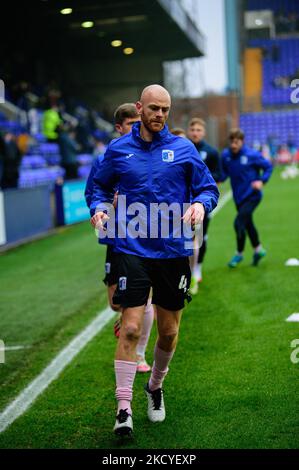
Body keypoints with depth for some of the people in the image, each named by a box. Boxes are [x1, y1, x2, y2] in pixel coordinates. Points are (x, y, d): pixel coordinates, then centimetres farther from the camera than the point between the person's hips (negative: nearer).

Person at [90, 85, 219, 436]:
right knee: (131, 327, -12)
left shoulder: (183, 148, 4)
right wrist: (98, 207, -4)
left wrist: (200, 204, -14)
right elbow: (99, 186, 17)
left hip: (174, 250, 2)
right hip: (133, 249, -1)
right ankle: (123, 407, -6)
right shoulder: (118, 149, 5)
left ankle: (155, 388, 35)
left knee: (169, 331, 10)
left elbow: (208, 188, 8)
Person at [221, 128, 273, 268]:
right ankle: (258, 249, 42)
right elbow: (224, 173, 9)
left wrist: (262, 181, -17)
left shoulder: (252, 155, -15)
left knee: (239, 222, -17)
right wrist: (218, 179, -11)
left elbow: (268, 167, -4)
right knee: (248, 224, 20)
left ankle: (239, 253, 4)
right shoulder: (225, 155, -5)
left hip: (252, 196, -5)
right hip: (238, 197, 5)